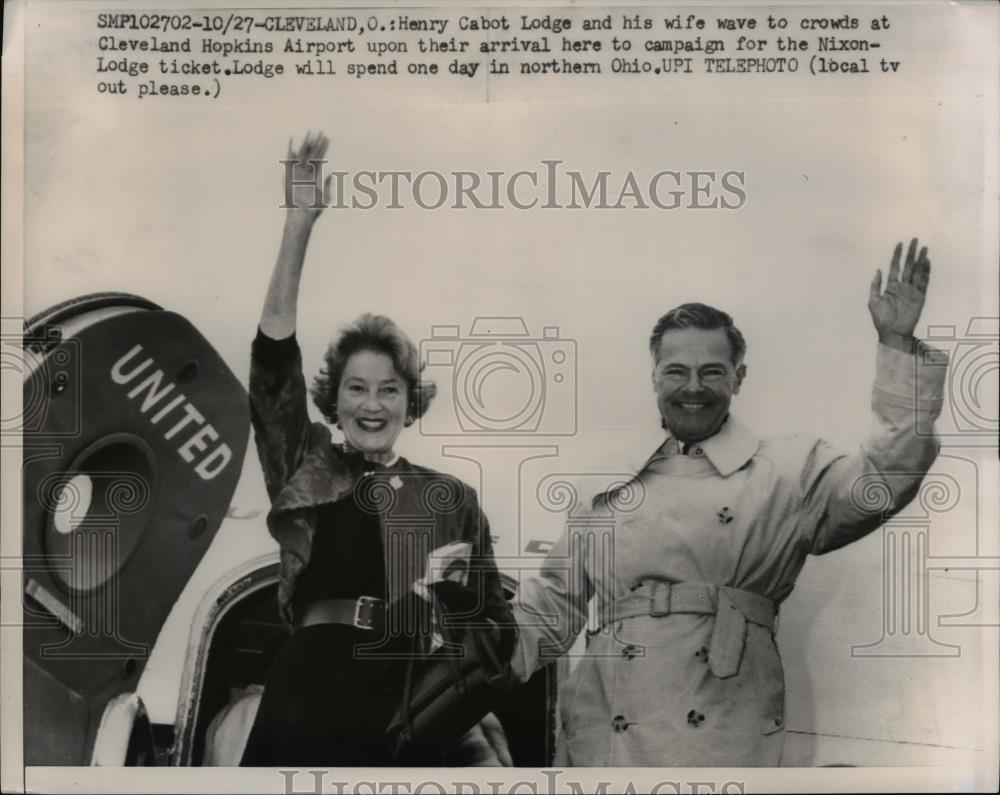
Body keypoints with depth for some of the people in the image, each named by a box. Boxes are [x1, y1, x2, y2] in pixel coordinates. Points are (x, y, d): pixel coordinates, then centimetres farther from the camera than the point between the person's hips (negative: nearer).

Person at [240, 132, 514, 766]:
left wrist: (450, 636, -14)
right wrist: (301, 221, -9)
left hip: (408, 717, 0)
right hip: (303, 703, 0)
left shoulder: (451, 498, 5)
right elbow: (273, 352, -3)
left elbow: (499, 628, 8)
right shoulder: (306, 467, 7)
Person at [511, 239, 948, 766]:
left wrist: (898, 345, -9)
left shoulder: (789, 469, 10)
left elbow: (883, 482, -6)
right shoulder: (613, 480, 16)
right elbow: (553, 603, 18)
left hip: (728, 742, -2)